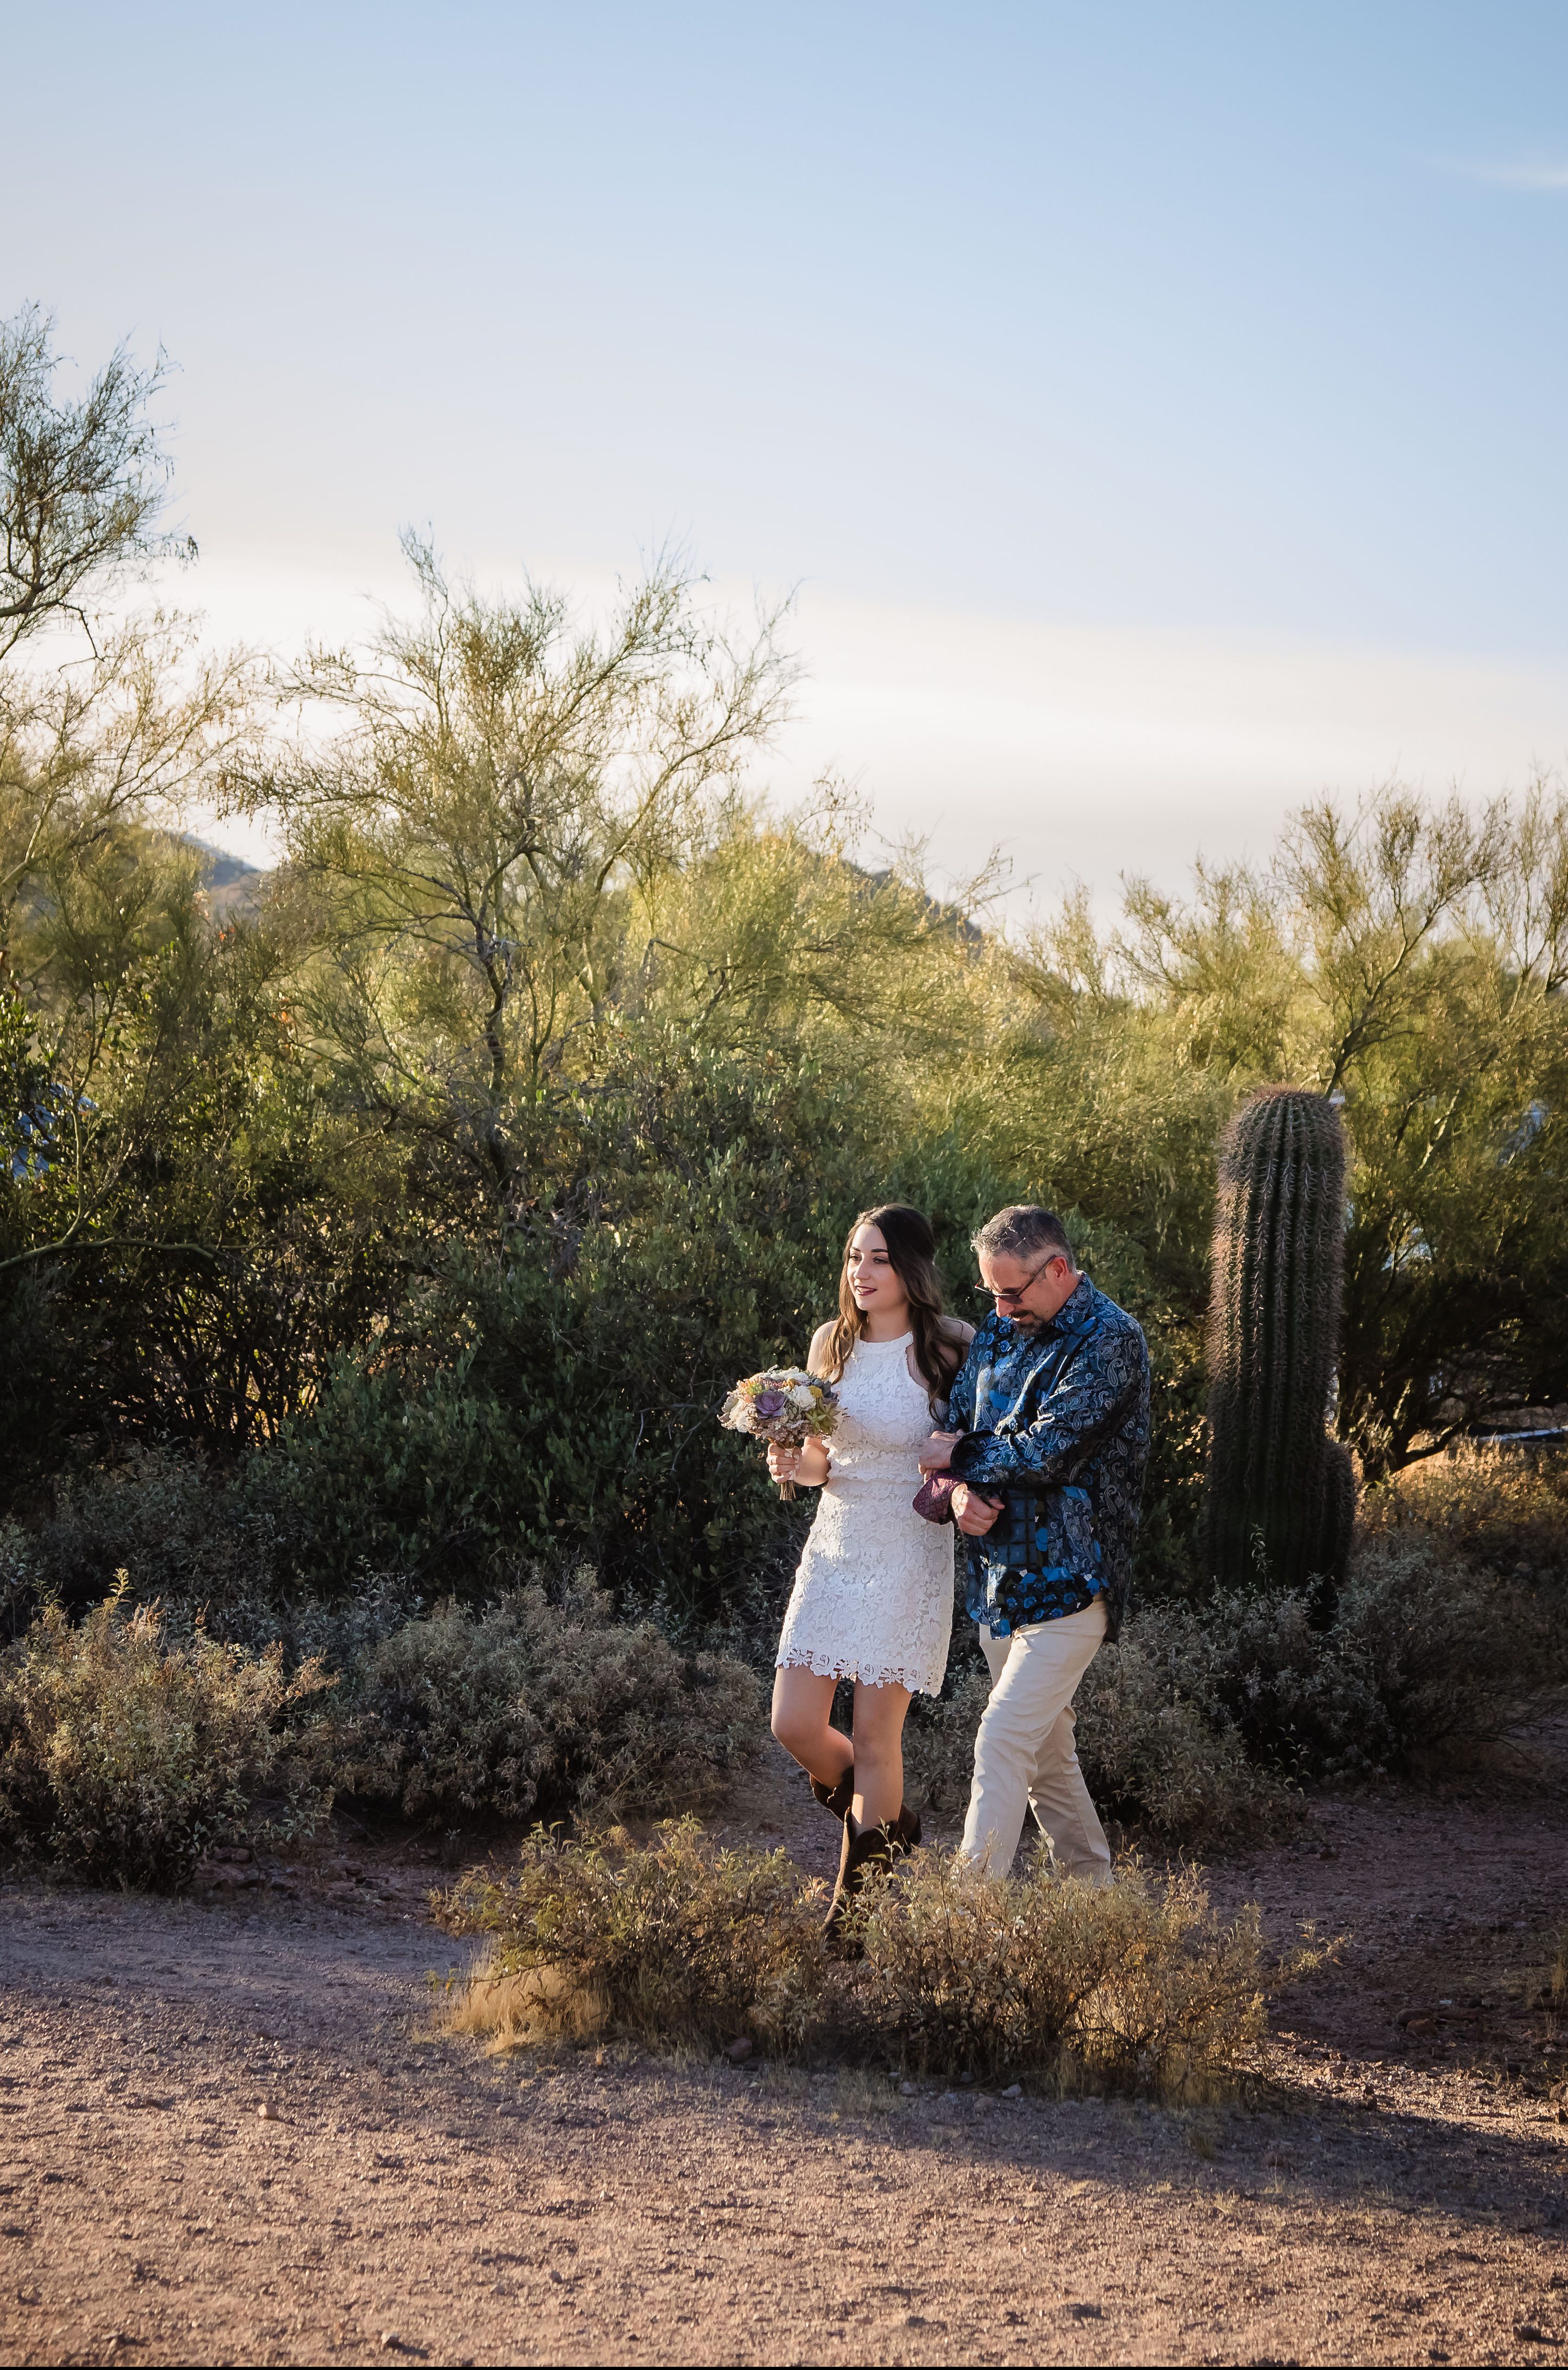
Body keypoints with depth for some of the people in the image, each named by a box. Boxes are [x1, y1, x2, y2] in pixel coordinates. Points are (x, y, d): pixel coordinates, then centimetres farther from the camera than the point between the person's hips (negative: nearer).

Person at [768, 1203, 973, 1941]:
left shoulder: (950, 1349, -10)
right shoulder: (831, 1342, 4)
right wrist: (796, 1465, -10)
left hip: (909, 1556, -5)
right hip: (834, 1545, 5)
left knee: (875, 1736, -2)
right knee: (794, 1726, 1)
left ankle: (858, 1897, 15)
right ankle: (888, 1820, 30)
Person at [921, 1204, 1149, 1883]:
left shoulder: (1110, 1341, -13)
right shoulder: (998, 1331, 11)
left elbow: (1048, 1452, -21)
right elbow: (954, 1429, 12)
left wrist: (961, 1457, -8)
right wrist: (962, 1492, -10)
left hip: (1068, 1580, -8)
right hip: (1001, 1575, 8)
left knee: (1003, 1740, -15)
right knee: (1045, 1750, 14)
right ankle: (1095, 1895, 25)